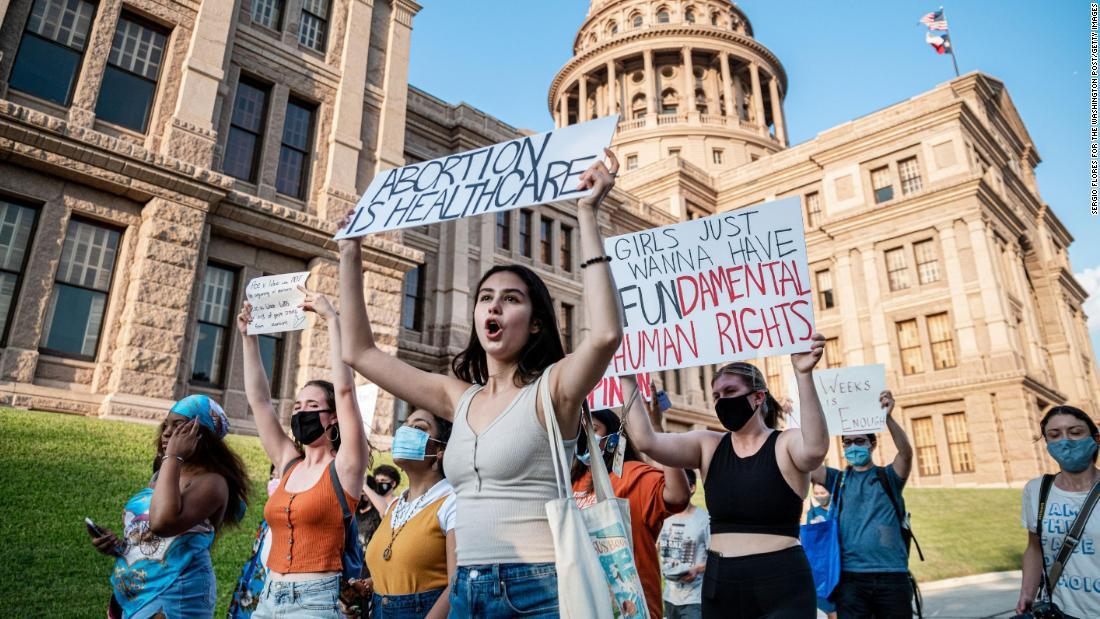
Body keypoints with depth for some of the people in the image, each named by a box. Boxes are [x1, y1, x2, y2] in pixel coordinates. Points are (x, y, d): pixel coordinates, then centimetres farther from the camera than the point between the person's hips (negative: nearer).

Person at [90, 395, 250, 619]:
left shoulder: (211, 481, -17)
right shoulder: (163, 476, 9)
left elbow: (162, 522, -34)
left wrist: (173, 457, -25)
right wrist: (117, 545, 0)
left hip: (172, 600, -8)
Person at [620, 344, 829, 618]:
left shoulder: (787, 444, -6)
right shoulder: (708, 446, 3)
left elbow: (815, 448, -31)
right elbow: (645, 440, -9)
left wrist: (803, 375, -40)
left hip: (781, 585, -4)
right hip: (719, 584, 4)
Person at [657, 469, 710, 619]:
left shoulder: (704, 519, -12)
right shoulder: (666, 518, 6)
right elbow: (658, 549, 19)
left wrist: (697, 569, -22)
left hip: (694, 599, -6)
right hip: (670, 596, 6)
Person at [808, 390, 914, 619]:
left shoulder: (888, 477, 6)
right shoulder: (838, 480, 9)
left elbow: (906, 452, -14)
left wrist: (888, 418, -31)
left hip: (892, 575, 0)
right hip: (851, 576, 0)